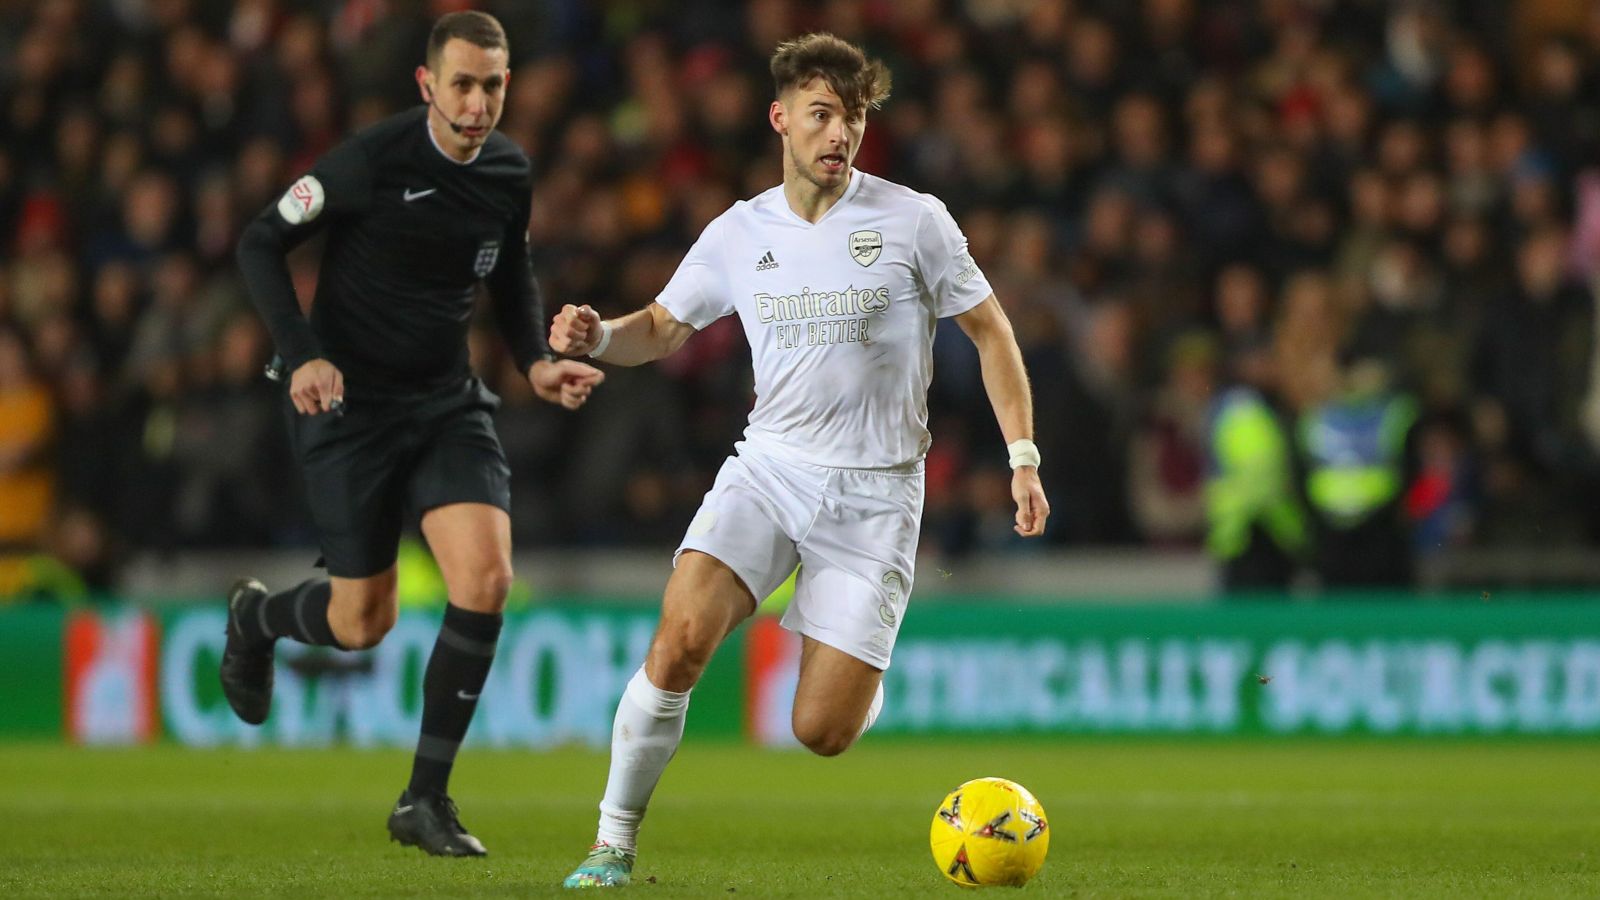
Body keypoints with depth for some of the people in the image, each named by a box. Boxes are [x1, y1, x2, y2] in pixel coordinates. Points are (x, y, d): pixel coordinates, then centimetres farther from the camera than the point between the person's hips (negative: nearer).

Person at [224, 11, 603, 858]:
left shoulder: (509, 173, -1)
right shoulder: (372, 161, -18)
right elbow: (260, 242, -10)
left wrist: (537, 361, 2)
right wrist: (301, 354, -21)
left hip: (447, 404, 4)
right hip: (349, 405, -4)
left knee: (487, 577, -17)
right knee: (361, 624, 0)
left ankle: (425, 800, -4)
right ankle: (255, 616, 38)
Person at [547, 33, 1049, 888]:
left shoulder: (913, 221, -5)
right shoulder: (738, 234, 4)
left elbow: (988, 329, 4)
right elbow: (663, 327, 17)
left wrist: (1023, 457, -2)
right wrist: (596, 336, -5)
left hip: (873, 494, -2)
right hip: (768, 468, 2)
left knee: (820, 732, -8)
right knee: (679, 640, -23)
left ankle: (860, 678, 30)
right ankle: (614, 842, -9)